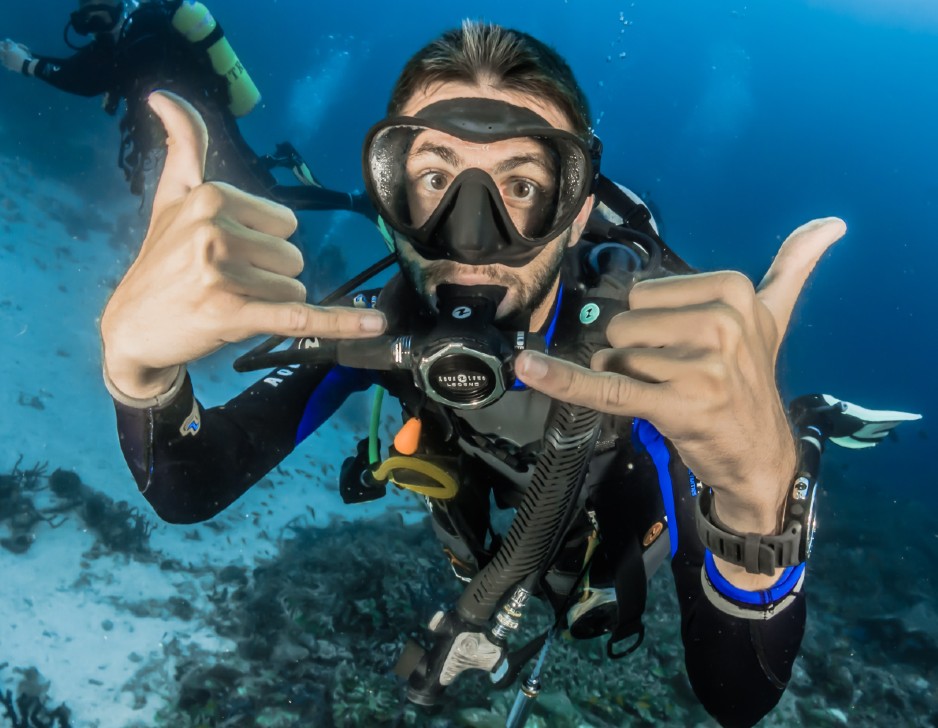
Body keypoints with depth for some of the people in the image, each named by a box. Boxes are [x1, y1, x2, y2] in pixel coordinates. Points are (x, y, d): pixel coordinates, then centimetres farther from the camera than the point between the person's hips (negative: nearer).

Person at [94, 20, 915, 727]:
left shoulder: (663, 354, -42)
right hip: (492, 505, 2)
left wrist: (758, 499, -67)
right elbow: (188, 494, -34)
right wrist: (138, 361, -56)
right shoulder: (383, 315, -32)